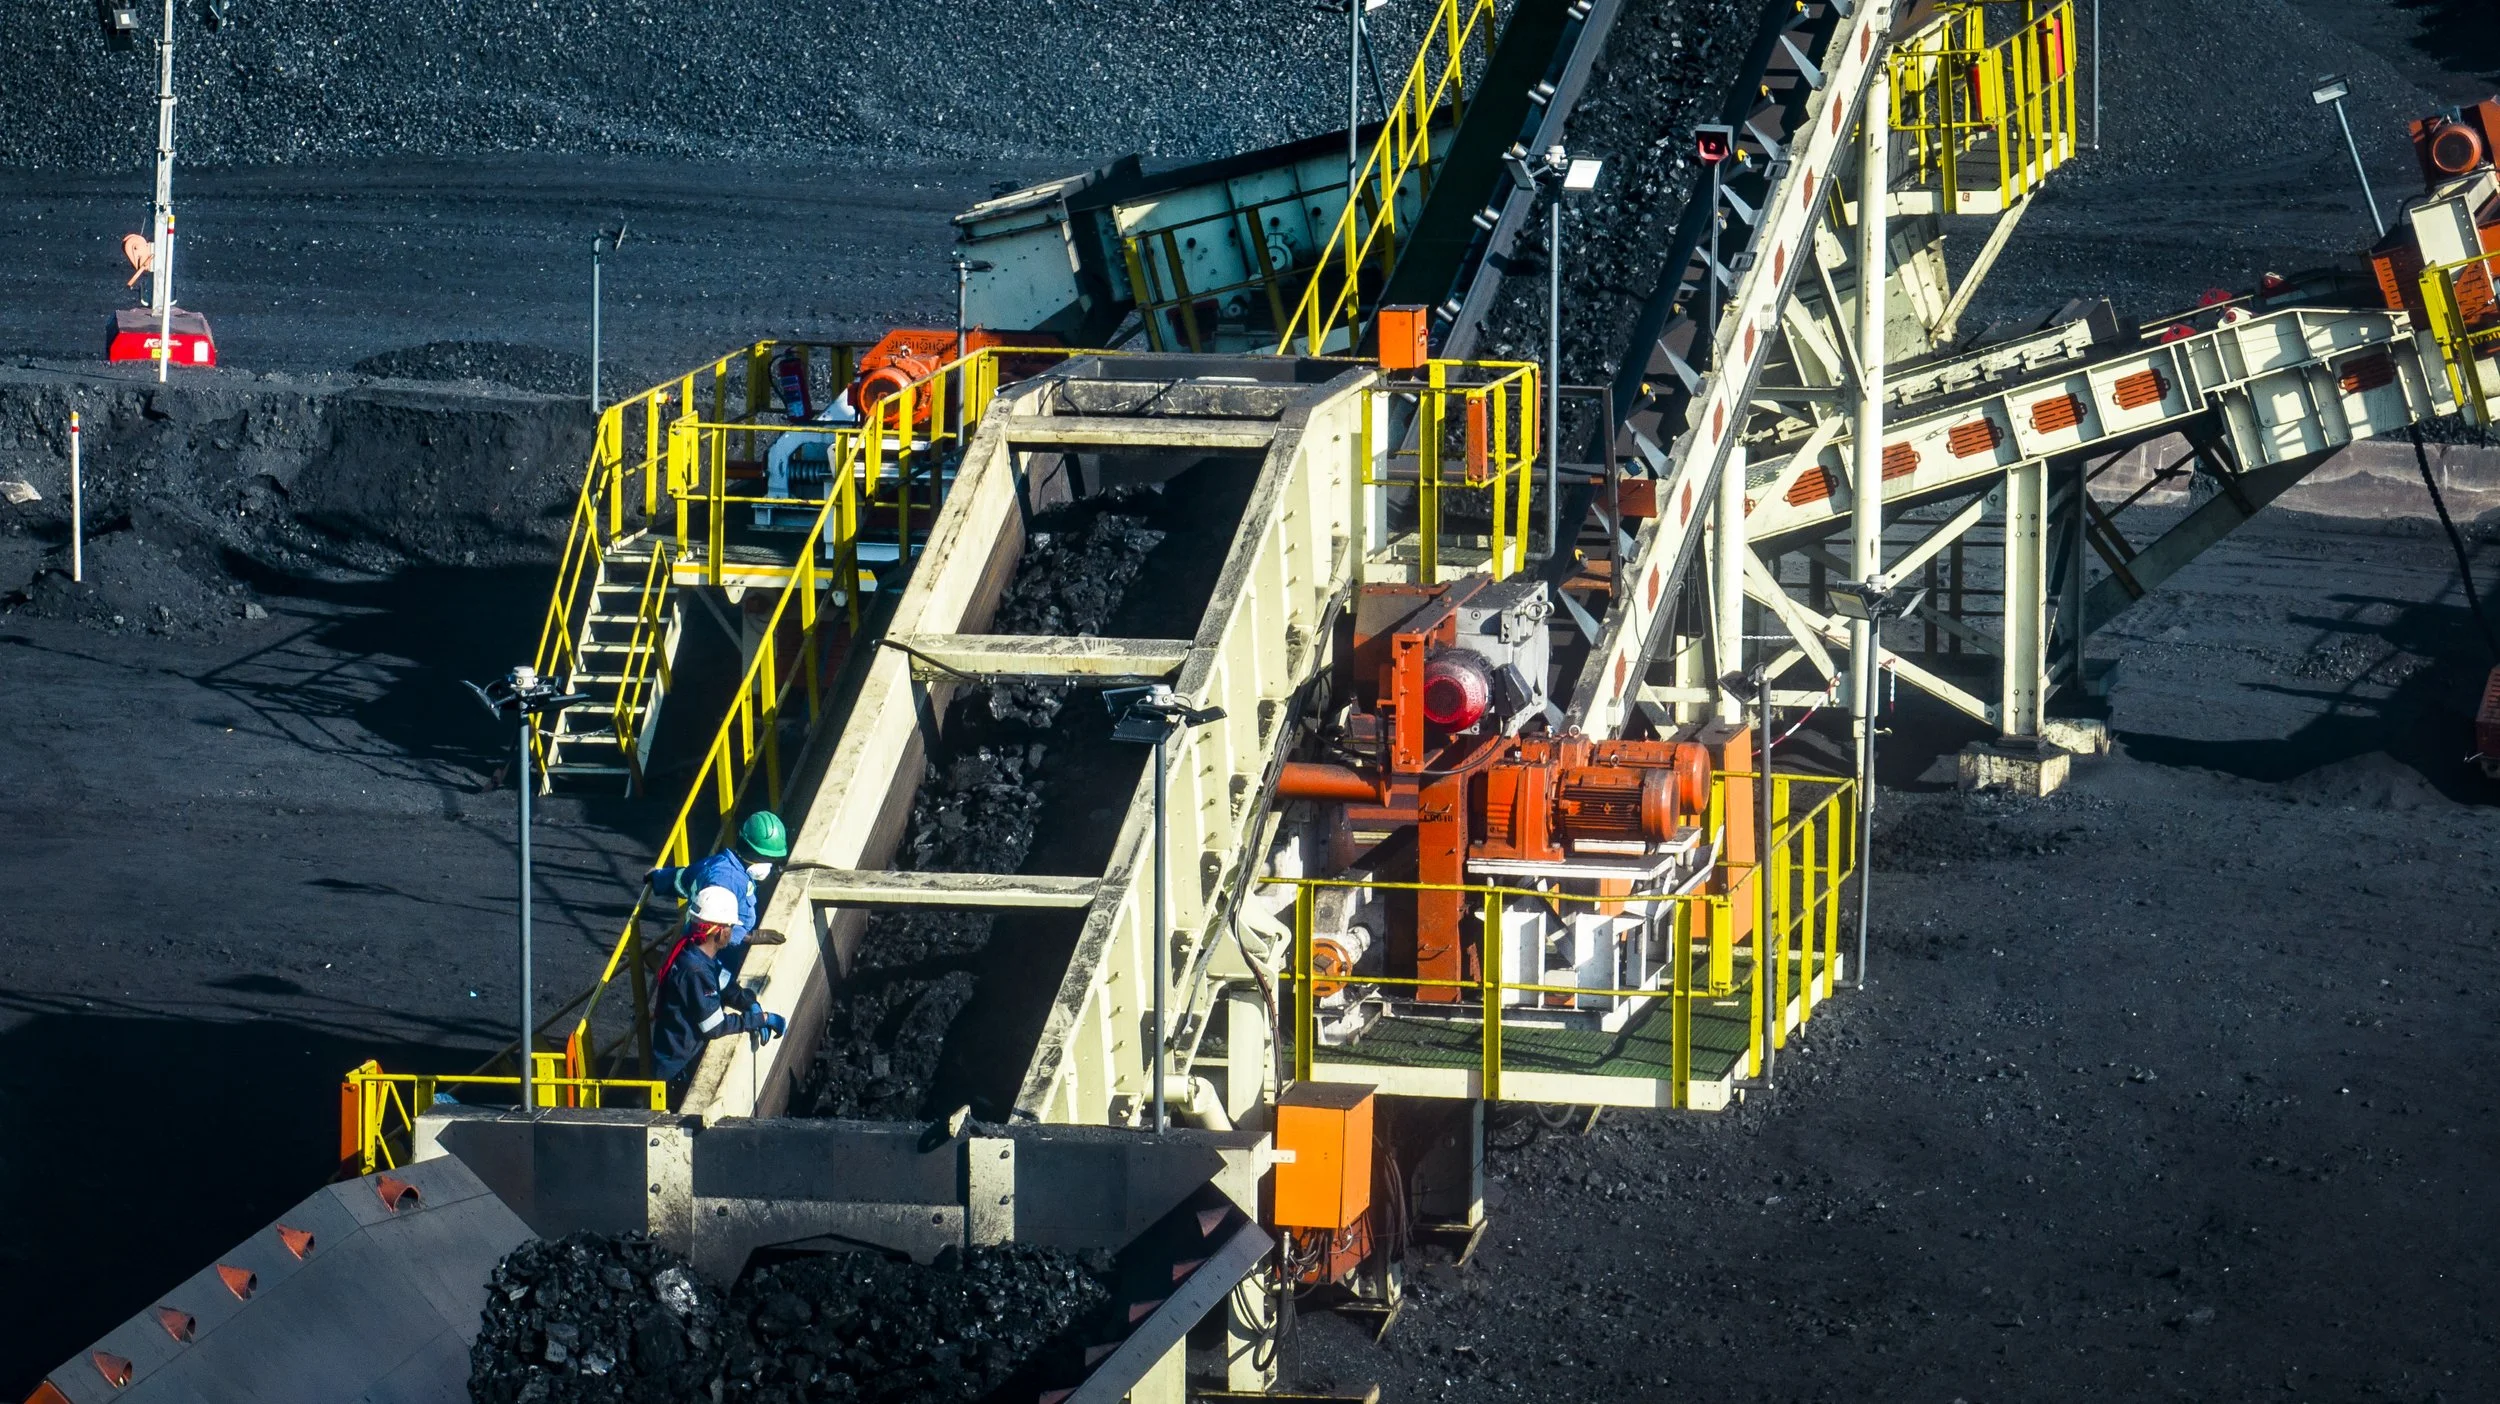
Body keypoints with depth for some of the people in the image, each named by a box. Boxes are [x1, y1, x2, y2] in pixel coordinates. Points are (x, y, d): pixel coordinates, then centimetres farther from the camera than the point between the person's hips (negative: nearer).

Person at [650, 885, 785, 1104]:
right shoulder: (695, 971, -28)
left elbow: (728, 987, 11)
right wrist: (761, 1018, -16)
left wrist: (752, 1006, -8)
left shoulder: (696, 953, 1)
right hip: (678, 1069, -9)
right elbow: (715, 1027, -23)